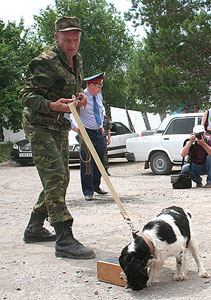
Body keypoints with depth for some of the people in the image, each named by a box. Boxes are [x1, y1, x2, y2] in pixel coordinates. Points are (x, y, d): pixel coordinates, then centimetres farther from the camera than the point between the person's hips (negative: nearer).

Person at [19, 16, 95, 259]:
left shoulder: (76, 60, 10)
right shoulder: (47, 63, -18)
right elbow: (26, 95, -22)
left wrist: (79, 96, 2)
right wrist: (53, 105, -37)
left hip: (60, 126, 9)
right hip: (39, 126, -9)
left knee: (60, 179, 13)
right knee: (55, 177, -16)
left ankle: (34, 229, 26)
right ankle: (64, 240, -17)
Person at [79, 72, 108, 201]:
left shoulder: (99, 96, 9)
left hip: (99, 133, 7)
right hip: (86, 133, -7)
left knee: (99, 162, 12)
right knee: (87, 163, -7)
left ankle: (96, 186, 29)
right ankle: (88, 191, 0)